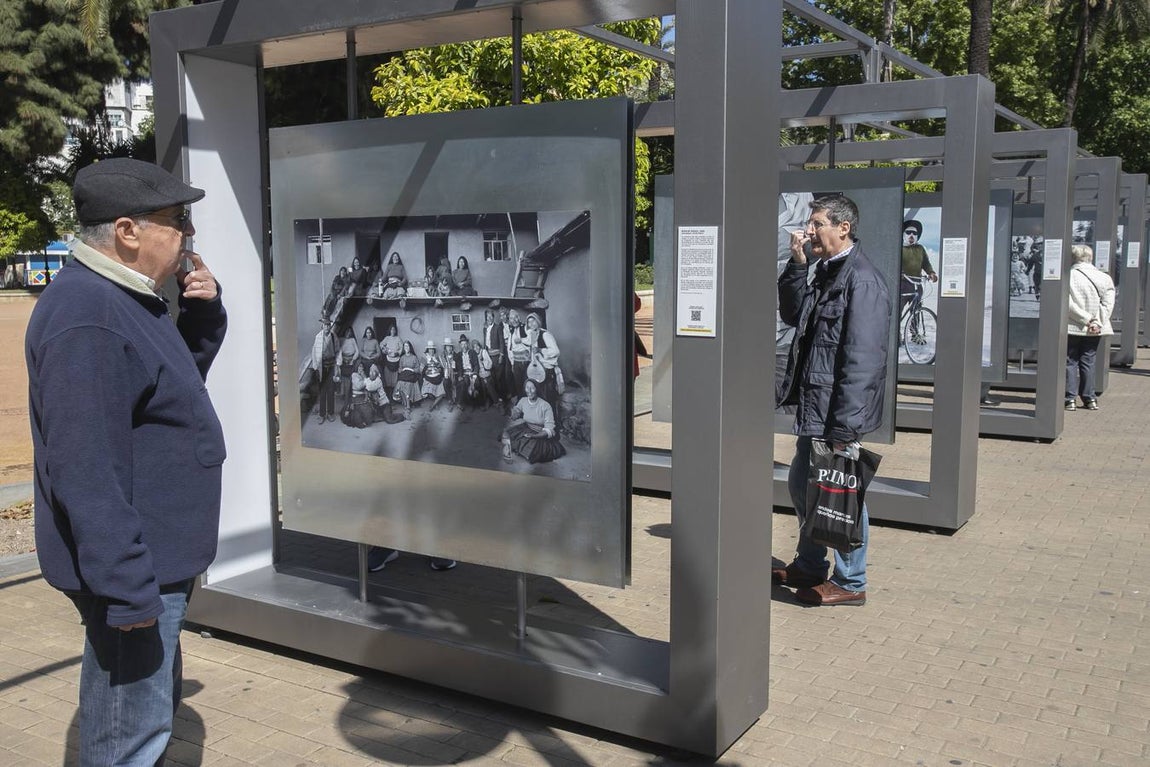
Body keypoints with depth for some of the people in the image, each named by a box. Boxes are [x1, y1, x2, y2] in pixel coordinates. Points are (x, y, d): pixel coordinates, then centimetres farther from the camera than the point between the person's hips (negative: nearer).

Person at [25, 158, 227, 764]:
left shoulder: (126, 298, 8)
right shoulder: (87, 318, -24)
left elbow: (182, 376, 20)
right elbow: (87, 471, -27)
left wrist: (203, 309, 2)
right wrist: (128, 588, -26)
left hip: (159, 555, 10)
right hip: (134, 566, -10)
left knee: (156, 701, 26)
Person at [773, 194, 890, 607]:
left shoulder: (862, 279, -18)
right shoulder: (826, 270, 11)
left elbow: (863, 359, -23)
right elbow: (793, 314, 16)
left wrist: (845, 425, -24)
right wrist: (797, 264, 4)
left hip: (837, 410, -10)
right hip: (814, 405, 10)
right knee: (801, 484, 20)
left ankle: (850, 583, 18)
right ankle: (808, 567, 36)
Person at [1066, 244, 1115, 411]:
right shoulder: (1104, 278, 3)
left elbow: (1067, 304, -15)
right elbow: (1108, 304, -6)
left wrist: (1087, 319, -12)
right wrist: (1096, 322, -11)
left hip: (1072, 328, -3)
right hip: (1094, 331, 3)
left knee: (1070, 362, 5)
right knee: (1088, 362, 12)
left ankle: (1070, 399, 1)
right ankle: (1090, 398, 15)